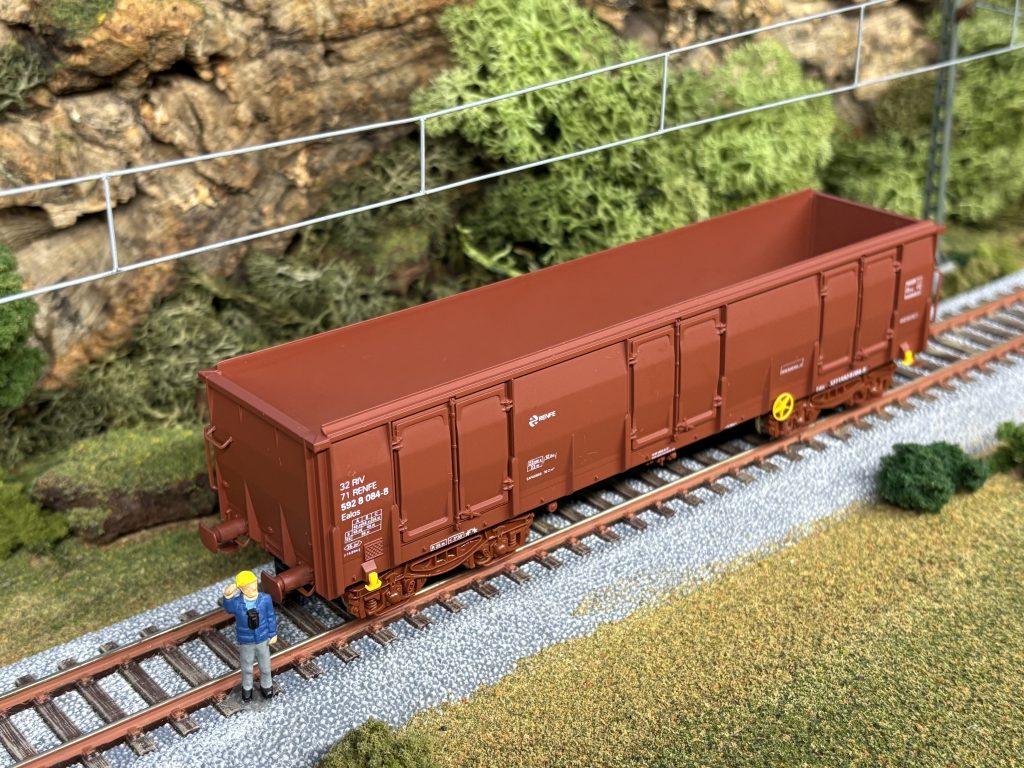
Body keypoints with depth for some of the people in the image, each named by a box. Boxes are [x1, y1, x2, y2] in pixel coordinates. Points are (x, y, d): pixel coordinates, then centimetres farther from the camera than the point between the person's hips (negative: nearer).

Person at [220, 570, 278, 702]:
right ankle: (247, 688, 49)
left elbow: (271, 617, -9)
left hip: (262, 639, 1)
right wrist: (227, 596, -71)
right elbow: (228, 607, -51)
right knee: (247, 667, 23)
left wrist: (273, 634, 0)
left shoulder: (265, 599, -23)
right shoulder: (236, 602, -28)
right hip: (245, 641, -1)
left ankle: (266, 686, 50)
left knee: (265, 665, 22)